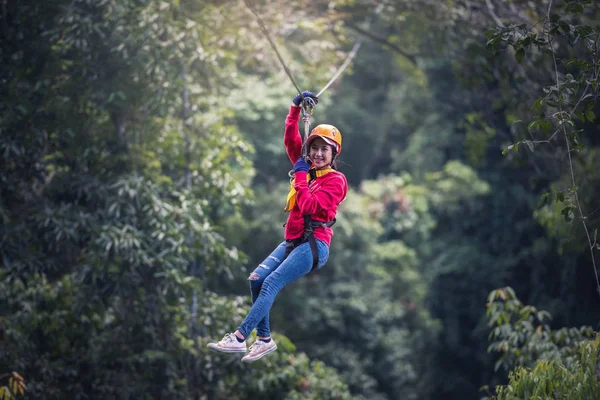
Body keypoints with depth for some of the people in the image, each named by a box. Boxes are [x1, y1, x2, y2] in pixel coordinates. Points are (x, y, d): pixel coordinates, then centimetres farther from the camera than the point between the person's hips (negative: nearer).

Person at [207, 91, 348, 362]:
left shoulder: (335, 180, -4)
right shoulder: (307, 169, 16)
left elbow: (309, 206, -16)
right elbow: (290, 140, 13)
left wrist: (301, 176, -8)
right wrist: (296, 108, 5)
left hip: (314, 245, -7)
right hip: (292, 241, 7)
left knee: (272, 283, -22)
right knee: (257, 278, -13)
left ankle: (239, 337, -28)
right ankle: (264, 339, -9)